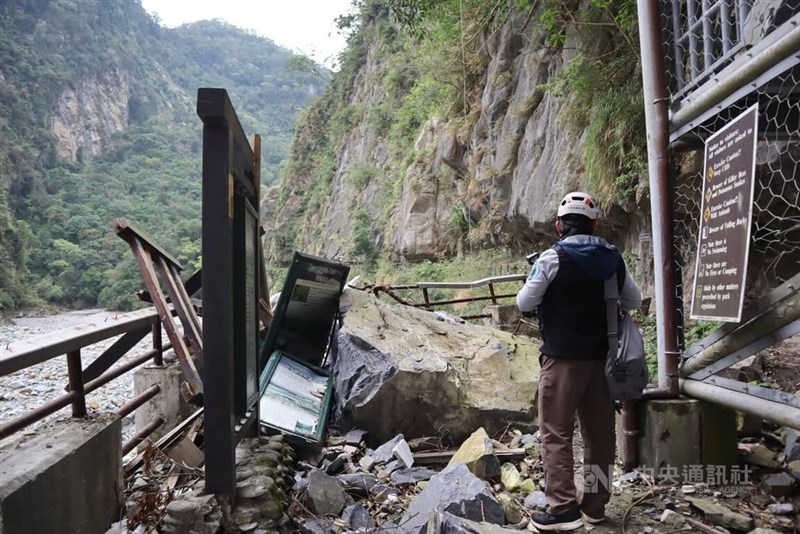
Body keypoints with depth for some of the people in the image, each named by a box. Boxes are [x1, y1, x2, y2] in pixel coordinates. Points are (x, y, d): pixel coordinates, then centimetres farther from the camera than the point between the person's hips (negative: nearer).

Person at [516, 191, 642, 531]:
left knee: (556, 434, 1)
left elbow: (524, 304, -8)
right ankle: (594, 505, 23)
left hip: (563, 358, -5)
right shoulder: (613, 258, 3)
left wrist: (547, 297, 12)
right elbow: (634, 301, 13)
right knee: (599, 433, 13)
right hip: (601, 357, 5)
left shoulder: (553, 258, -11)